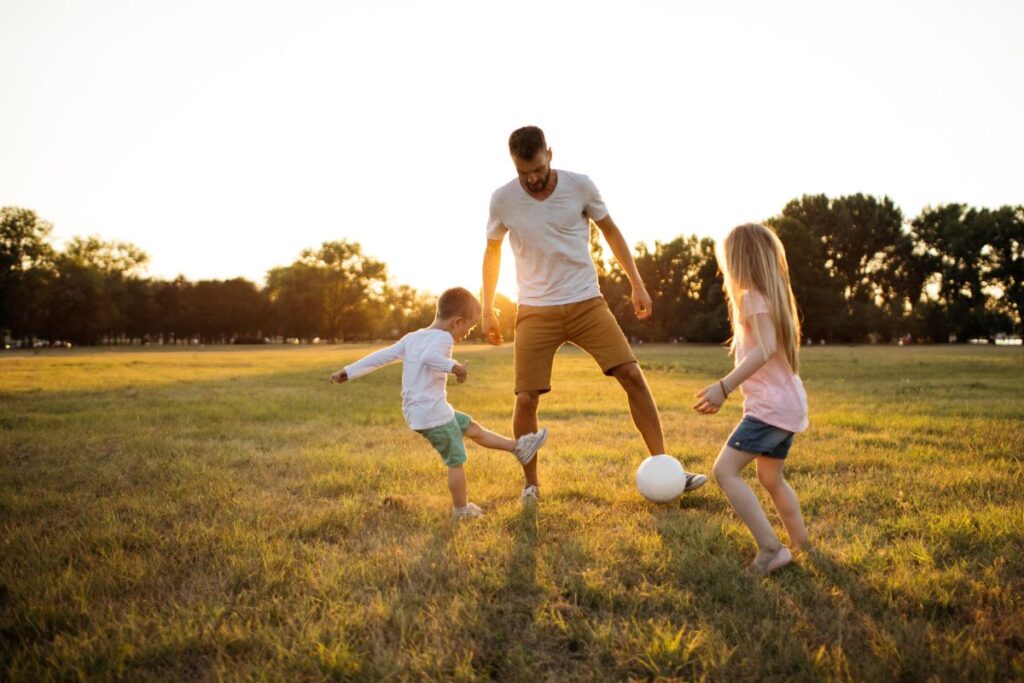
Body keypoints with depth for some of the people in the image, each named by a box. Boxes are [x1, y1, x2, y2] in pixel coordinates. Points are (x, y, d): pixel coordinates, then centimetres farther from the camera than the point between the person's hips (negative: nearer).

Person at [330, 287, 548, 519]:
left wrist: (350, 371, 10)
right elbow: (429, 356, -36)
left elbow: (381, 356, 9)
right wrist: (454, 366, -32)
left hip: (415, 412, 10)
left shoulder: (412, 338, 11)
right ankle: (461, 509, 16)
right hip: (433, 414, -9)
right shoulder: (442, 338, -14)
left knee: (471, 427, 19)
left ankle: (517, 447, 29)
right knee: (456, 461, 4)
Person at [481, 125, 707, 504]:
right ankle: (531, 484, 15)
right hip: (536, 311, 0)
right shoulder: (502, 200, -6)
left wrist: (637, 285, 4)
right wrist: (487, 310, 10)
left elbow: (611, 233, 8)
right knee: (525, 399, -7)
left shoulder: (580, 186, -7)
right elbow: (492, 252, 10)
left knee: (633, 376, -8)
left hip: (586, 303, 1)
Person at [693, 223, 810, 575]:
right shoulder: (773, 295, 16)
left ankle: (771, 549, -16)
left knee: (724, 470, -14)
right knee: (771, 478, 23)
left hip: (771, 406, -10)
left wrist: (724, 386, -34)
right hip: (789, 404, 10)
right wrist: (726, 389, 24)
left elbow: (766, 347, -27)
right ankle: (802, 547, 34)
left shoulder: (753, 297, -12)